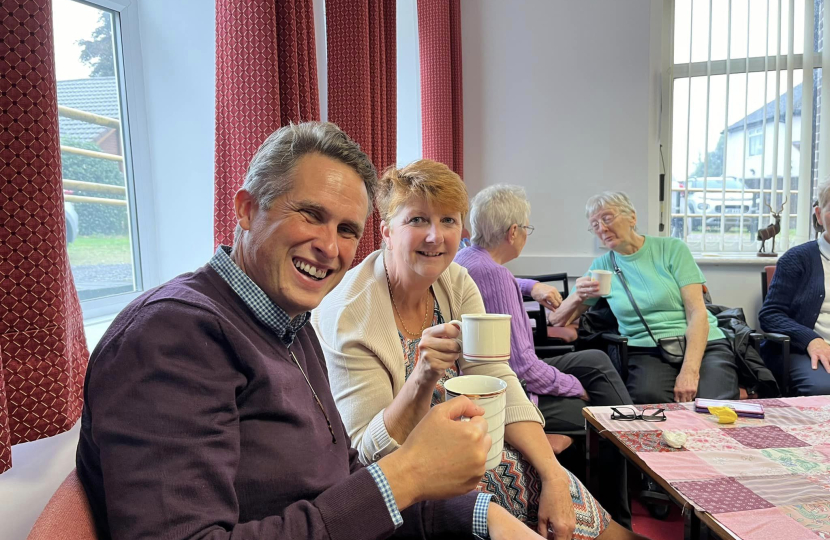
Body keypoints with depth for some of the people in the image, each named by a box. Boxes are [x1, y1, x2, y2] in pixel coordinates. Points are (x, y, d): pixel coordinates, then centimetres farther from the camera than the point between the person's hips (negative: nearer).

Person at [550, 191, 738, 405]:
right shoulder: (602, 265, 9)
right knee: (648, 397, -32)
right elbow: (556, 320, 6)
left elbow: (697, 312, -5)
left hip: (701, 344, -1)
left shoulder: (672, 249, 4)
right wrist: (578, 296, -16)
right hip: (647, 352, 1)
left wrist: (690, 371, -19)